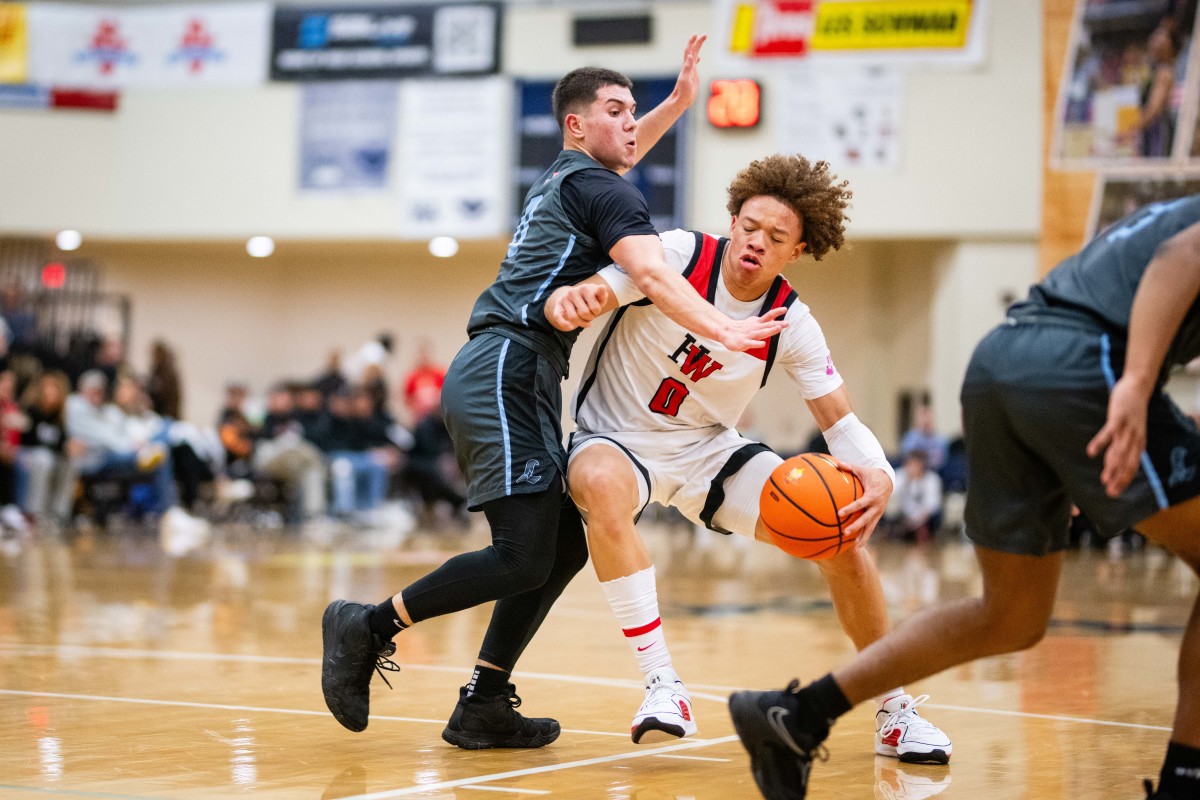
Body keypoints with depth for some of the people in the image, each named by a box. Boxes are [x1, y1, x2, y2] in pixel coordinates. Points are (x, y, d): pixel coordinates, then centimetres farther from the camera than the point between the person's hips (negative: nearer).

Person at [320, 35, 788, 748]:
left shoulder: (564, 179, 24)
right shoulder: (599, 189, -3)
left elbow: (619, 154, 48)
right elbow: (651, 272, -21)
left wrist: (679, 100, 39)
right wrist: (722, 331, -32)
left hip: (498, 381, 10)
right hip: (506, 372, -10)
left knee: (567, 544, 8)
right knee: (524, 558, -16)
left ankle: (483, 707, 7)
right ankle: (368, 627, -4)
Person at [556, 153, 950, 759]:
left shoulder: (791, 324, -8)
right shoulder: (680, 255, -17)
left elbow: (841, 422, -7)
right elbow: (587, 298, -21)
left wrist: (878, 475, -30)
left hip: (708, 449, 3)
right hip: (620, 439, -3)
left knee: (839, 534, -14)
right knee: (603, 485, -41)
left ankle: (894, 711, 5)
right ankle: (662, 686, -36)